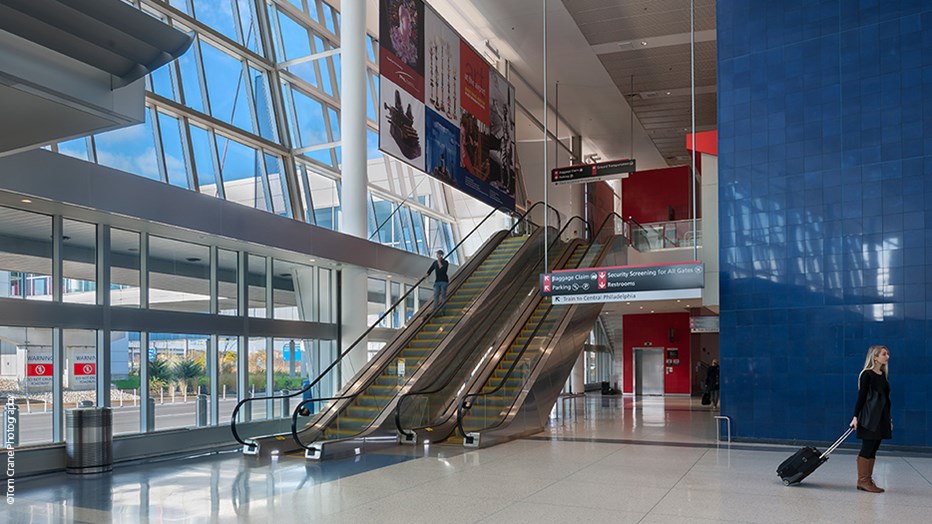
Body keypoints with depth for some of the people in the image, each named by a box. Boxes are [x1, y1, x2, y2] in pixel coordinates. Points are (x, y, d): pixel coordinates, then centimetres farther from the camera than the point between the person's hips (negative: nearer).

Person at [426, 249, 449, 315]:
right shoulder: (435, 262, 12)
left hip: (444, 281, -5)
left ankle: (443, 310, -3)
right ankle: (435, 310, -2)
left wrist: (439, 262, -14)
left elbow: (443, 270, -19)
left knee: (443, 295, -5)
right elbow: (430, 270, 11)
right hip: (437, 281, 5)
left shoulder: (445, 262, -3)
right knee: (436, 295, -2)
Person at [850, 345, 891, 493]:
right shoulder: (867, 374, -9)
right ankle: (863, 481, 2)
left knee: (873, 450, 9)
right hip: (869, 417, -8)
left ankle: (868, 480, 13)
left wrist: (889, 418, 19)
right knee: (867, 449, -4)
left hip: (881, 417, 8)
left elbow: (886, 397, 18)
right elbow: (861, 396, -11)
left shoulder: (883, 375, 14)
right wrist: (855, 416, -14)